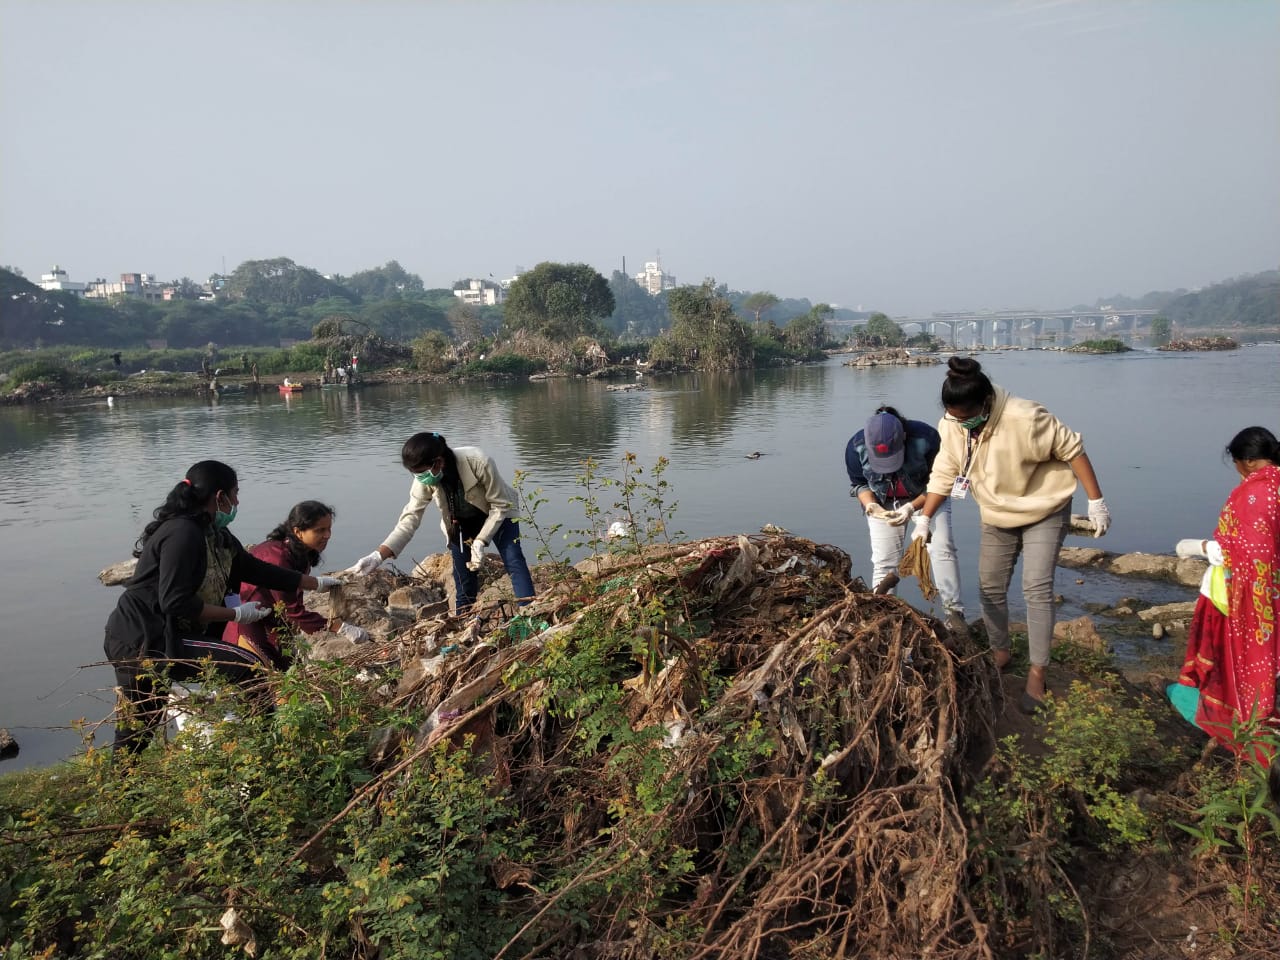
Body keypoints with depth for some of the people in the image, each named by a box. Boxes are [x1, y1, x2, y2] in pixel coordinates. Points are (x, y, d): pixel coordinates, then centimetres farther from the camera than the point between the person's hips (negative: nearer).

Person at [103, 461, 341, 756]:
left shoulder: (215, 536, 10)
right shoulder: (183, 533, -19)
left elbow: (257, 569, 18)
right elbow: (175, 602, -24)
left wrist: (320, 582, 23)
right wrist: (237, 614, -16)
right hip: (145, 643, -10)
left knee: (134, 738, 20)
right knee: (250, 669, -17)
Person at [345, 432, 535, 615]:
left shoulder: (478, 462, -37)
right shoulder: (424, 481, -25)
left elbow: (501, 505, -26)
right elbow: (409, 519, -25)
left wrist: (480, 541, -32)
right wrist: (378, 556, -36)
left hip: (498, 513, -3)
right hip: (460, 524, 3)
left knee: (513, 559, -21)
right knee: (464, 578, -1)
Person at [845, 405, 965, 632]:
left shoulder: (925, 438, -33)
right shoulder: (856, 447, -27)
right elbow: (860, 484, -9)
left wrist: (912, 507, -34)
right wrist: (871, 506, -29)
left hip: (927, 497, -1)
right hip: (883, 503, 1)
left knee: (942, 548, -11)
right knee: (883, 561, -4)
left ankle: (954, 613, -3)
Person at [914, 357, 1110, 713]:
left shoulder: (1024, 418, -34)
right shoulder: (952, 426, -16)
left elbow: (1072, 449, -22)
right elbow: (944, 474, -5)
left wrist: (1096, 502, -19)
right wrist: (924, 519, -11)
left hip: (1044, 511, -5)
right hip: (996, 517, 5)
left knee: (1037, 590, -9)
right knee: (990, 588, 10)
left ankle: (1037, 673, 2)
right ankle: (1000, 653, 31)